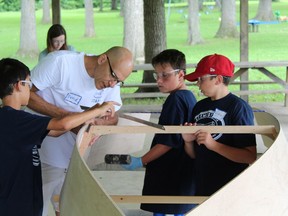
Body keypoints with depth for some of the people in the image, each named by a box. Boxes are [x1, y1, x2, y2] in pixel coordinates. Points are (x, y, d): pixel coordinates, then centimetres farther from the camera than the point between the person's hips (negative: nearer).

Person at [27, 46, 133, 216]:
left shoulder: (112, 82, -4)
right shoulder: (60, 62, -22)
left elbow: (113, 117, 5)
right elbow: (26, 93, -20)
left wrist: (98, 122, -19)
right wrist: (66, 116, -29)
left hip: (72, 156, 6)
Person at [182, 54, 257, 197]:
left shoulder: (238, 107, -10)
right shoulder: (199, 107, 10)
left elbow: (251, 156, -18)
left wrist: (213, 144, -22)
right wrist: (188, 142, -5)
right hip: (202, 189, 6)